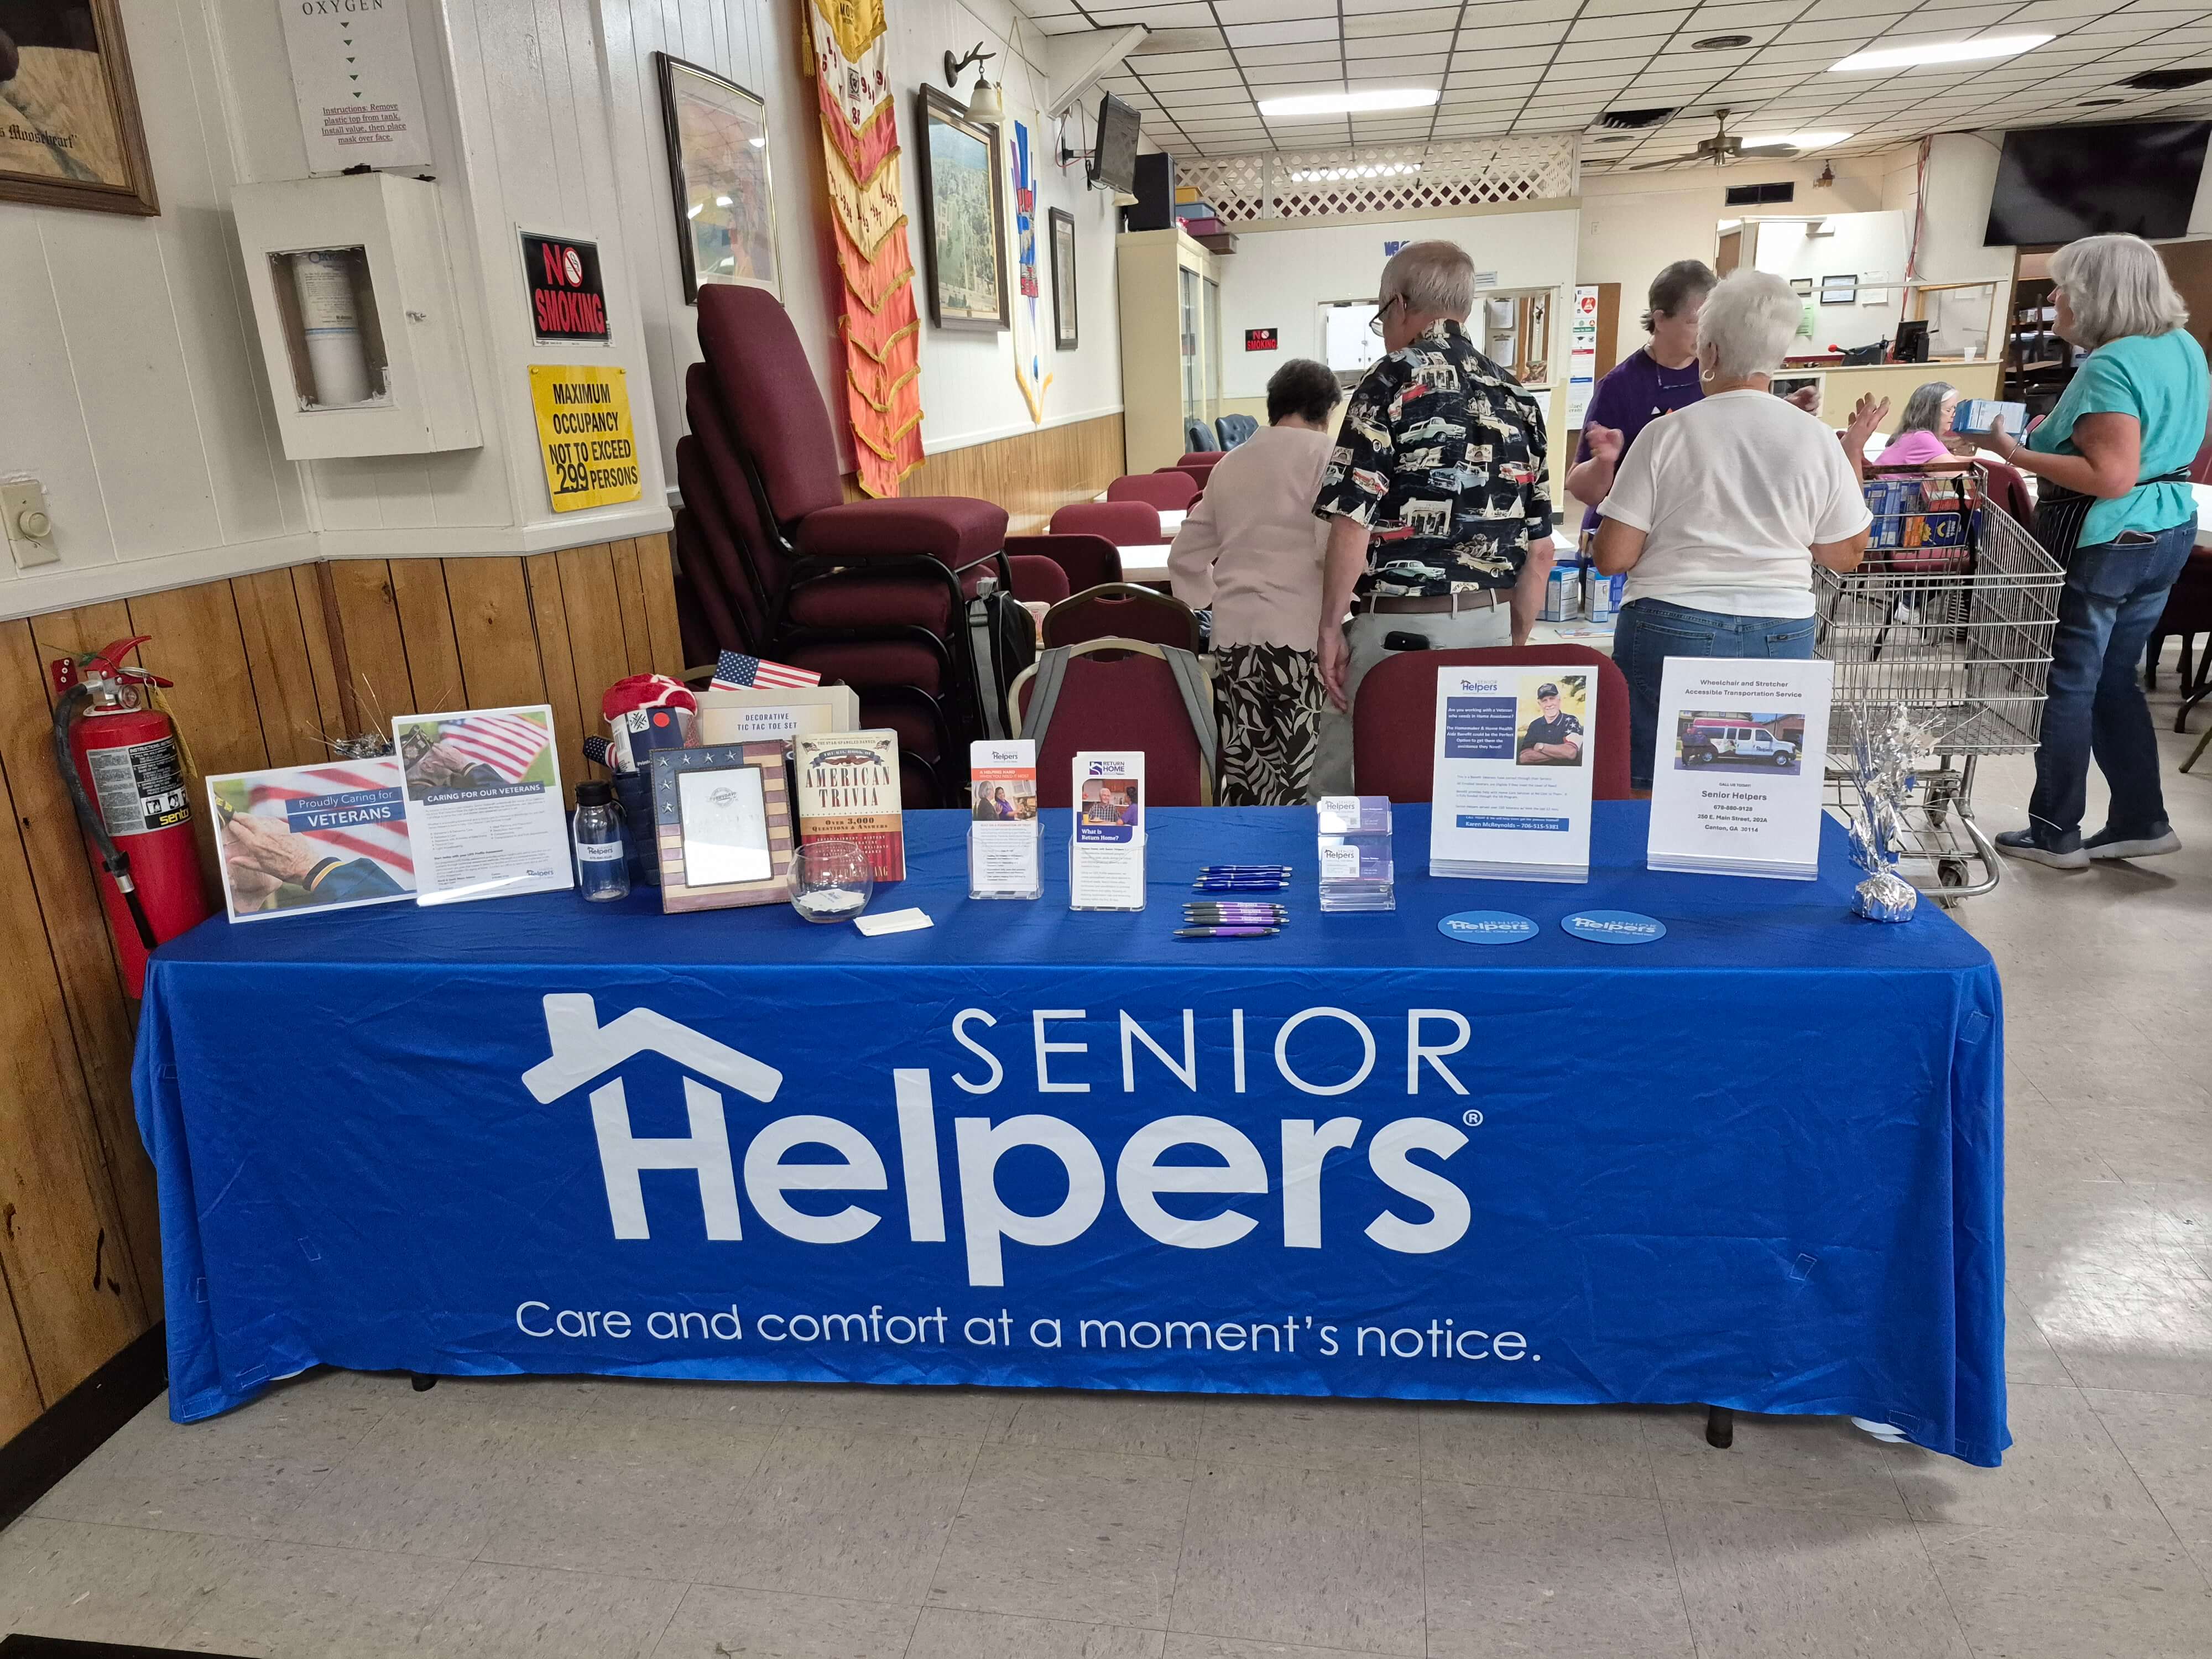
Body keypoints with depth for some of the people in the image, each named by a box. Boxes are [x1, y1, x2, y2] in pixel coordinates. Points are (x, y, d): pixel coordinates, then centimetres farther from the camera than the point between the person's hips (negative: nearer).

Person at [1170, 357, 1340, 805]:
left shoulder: (1230, 463, 18)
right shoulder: (1326, 453, 0)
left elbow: (1186, 557, 22)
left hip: (1234, 633, 6)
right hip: (1303, 633, -5)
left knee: (1241, 774, 7)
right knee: (1304, 781, -3)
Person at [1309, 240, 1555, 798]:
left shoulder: (1394, 380, -6)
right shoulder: (1515, 396, 12)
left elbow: (1353, 524, -13)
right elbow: (1540, 552, 12)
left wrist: (1331, 627, -4)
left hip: (1402, 625, -6)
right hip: (1491, 625, 7)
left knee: (1341, 792, 3)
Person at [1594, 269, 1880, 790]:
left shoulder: (1666, 434, -7)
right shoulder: (1818, 440, 1)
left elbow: (1612, 559, -7)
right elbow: (1845, 555, 11)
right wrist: (1853, 455, 20)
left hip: (1671, 634, -3)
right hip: (1781, 638, 3)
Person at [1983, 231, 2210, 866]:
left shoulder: (2110, 366, -21)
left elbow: (2111, 478, -27)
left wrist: (2019, 456, -20)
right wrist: (2057, 434, 18)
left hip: (2100, 545, -9)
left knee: (2067, 687, 3)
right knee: (2114, 681, 18)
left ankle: (2056, 834, 12)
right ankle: (2142, 821, 23)